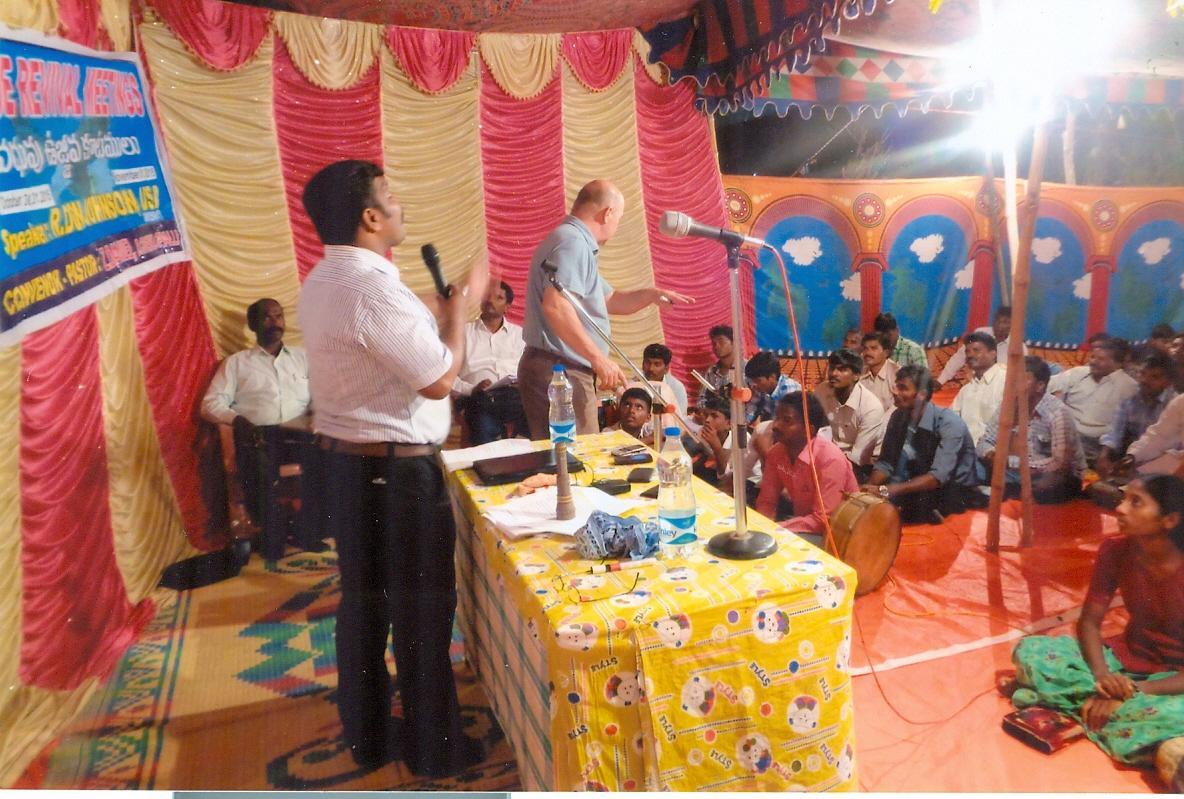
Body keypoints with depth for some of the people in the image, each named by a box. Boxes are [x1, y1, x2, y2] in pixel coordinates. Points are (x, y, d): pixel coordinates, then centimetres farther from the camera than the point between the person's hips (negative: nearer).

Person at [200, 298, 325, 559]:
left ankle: (309, 533, -18)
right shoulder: (236, 362, 19)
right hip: (257, 435, -1)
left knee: (323, 456, -34)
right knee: (259, 469, -37)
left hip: (300, 432, 1)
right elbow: (211, 404, 9)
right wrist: (237, 420, -11)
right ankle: (272, 539, -16)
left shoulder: (303, 356, 23)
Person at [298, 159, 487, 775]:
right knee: (422, 607, 5)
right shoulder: (372, 287, -22)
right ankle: (434, 746, 22)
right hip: (396, 469, -10)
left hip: (346, 460, 10)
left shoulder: (322, 282, 10)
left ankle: (367, 735, 35)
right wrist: (463, 305, -6)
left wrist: (436, 310, 15)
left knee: (363, 601, 18)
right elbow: (439, 378, -20)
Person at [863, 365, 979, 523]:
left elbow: (938, 476, -34)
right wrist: (866, 489, -28)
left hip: (955, 489, -5)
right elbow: (885, 463, -7)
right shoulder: (898, 417, -7)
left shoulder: (949, 423, -25)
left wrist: (887, 490, -42)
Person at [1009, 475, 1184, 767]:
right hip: (1127, 657, 4)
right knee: (1028, 652, -19)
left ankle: (1078, 710, -20)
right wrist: (1102, 676, -24)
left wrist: (1133, 691, -29)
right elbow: (1089, 622, -5)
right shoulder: (1115, 550, -11)